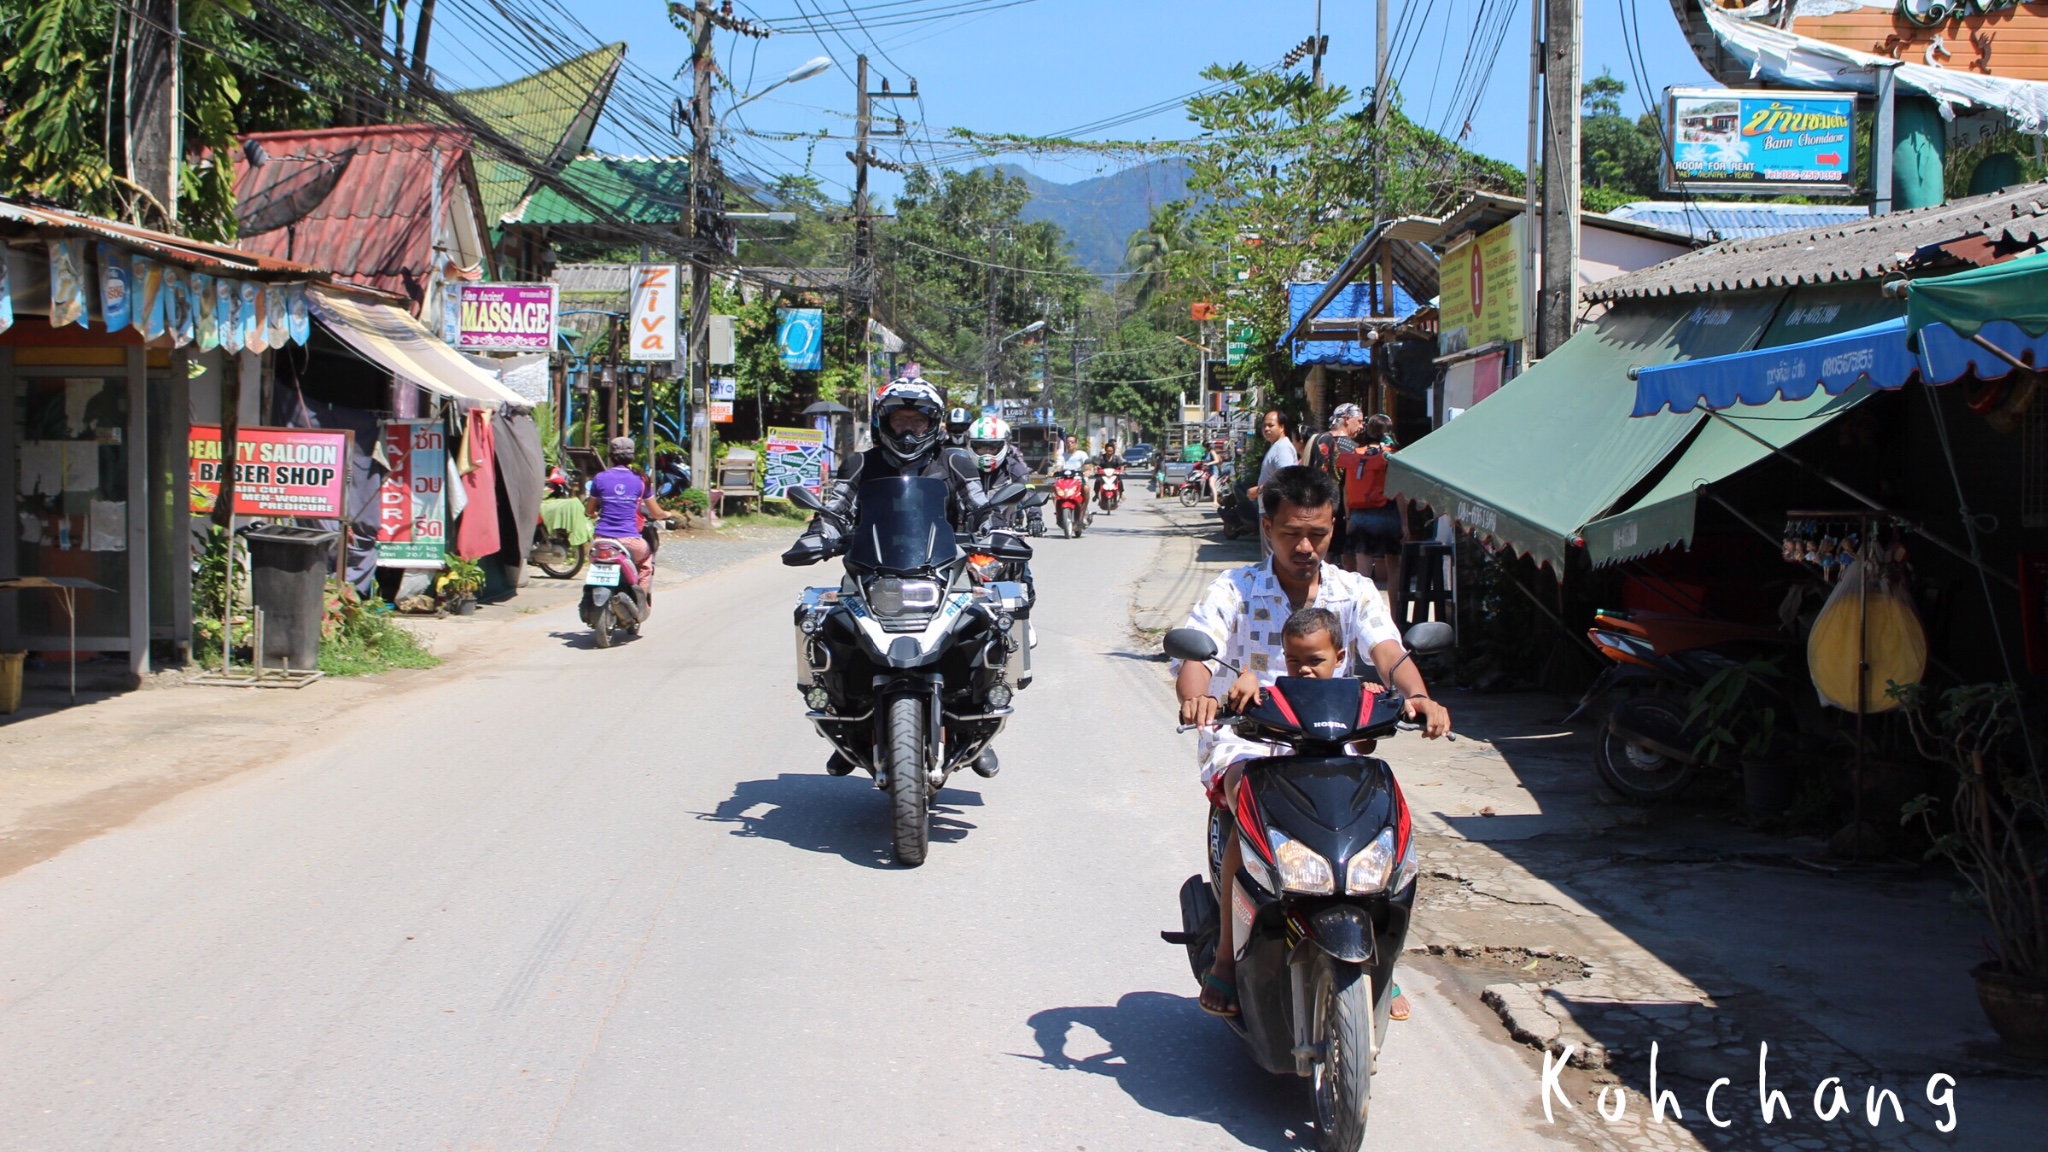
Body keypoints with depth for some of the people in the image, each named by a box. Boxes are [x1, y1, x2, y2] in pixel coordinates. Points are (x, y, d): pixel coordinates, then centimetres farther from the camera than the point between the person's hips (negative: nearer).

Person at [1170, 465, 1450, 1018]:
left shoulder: (1355, 592, 6)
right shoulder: (1234, 590, -1)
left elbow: (1387, 650, -11)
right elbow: (1193, 649, -16)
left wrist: (1417, 696, -34)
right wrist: (1196, 695, -41)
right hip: (1245, 743, -3)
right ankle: (1227, 955, -18)